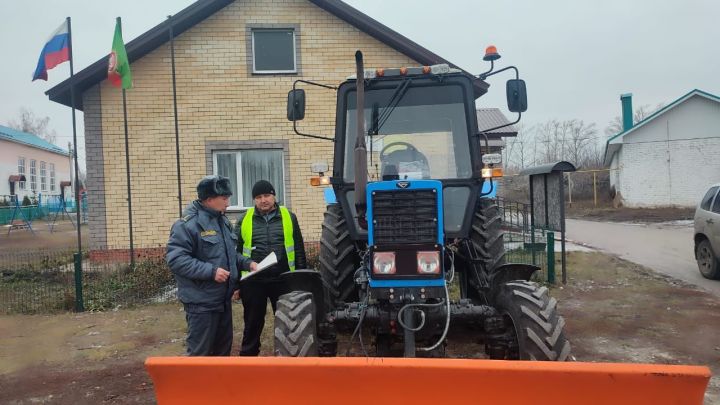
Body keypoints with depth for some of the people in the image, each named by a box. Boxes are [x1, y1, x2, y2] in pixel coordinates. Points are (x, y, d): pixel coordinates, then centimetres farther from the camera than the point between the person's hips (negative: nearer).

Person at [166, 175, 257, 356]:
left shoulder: (222, 220, 12)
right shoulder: (187, 224, -17)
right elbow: (176, 259, -24)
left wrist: (247, 263, 6)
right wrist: (211, 271, -27)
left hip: (223, 298, 9)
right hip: (201, 302, -9)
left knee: (223, 348, 19)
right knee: (200, 353, 1)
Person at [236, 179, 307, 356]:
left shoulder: (289, 217, 4)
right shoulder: (244, 220, 4)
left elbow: (299, 249, 6)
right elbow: (236, 252, 8)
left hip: (283, 280, 0)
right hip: (253, 281, 0)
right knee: (253, 323, 12)